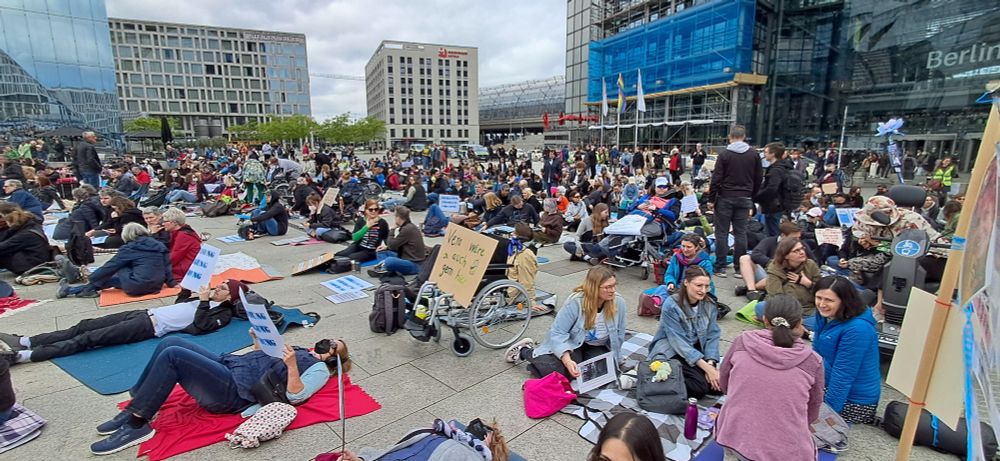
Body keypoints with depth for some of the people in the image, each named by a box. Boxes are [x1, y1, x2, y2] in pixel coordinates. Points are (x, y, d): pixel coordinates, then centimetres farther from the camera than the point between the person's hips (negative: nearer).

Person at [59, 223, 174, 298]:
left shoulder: (129, 248, -1)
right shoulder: (160, 246, 10)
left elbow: (110, 266, 7)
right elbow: (167, 266, 8)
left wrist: (91, 277, 20)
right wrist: (171, 282, 12)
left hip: (136, 287, -5)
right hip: (156, 286, 6)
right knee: (114, 277, 24)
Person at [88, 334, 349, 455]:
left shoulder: (319, 369, 1)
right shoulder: (303, 351, 26)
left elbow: (295, 397, -16)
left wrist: (292, 366, -29)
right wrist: (258, 341, 20)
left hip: (232, 391, -9)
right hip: (228, 365, 9)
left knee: (172, 354, -21)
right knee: (171, 342, -4)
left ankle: (137, 425, -14)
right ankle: (135, 409, 3)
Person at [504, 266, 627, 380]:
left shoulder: (619, 302, -18)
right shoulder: (575, 302, -28)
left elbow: (619, 334, -1)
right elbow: (558, 333, -26)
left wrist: (613, 359, 1)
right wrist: (568, 361, -38)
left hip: (596, 347, 4)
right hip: (571, 343, -4)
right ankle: (524, 351, 7)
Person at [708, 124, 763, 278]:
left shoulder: (725, 154, -8)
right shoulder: (754, 155, 4)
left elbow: (716, 178, -10)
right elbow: (759, 179, 8)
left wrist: (711, 198, -3)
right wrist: (751, 196, 18)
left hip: (725, 198, -3)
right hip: (744, 199, 3)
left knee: (722, 233, 2)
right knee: (741, 233, 7)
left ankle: (720, 267, 3)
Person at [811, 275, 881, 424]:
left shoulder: (857, 329, -27)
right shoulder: (825, 316, -2)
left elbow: (843, 375, -25)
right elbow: (818, 354, 10)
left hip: (855, 401, -8)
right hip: (829, 383, 8)